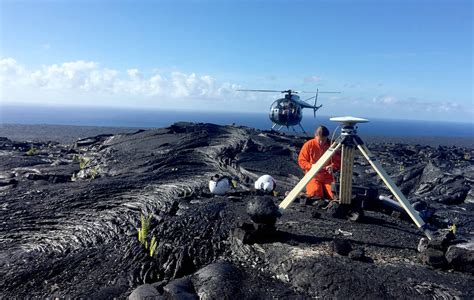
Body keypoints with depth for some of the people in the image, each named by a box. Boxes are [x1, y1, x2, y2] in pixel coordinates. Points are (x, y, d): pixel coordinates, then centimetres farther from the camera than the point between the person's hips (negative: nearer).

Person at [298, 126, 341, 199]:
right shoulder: (309, 145, -5)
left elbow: (338, 161, 5)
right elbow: (301, 161, -3)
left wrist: (332, 167, -17)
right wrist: (311, 166, -20)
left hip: (327, 176, 2)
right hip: (313, 176, -2)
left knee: (333, 195, -16)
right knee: (315, 193, -25)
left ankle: (323, 188, 15)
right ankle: (310, 187, 9)